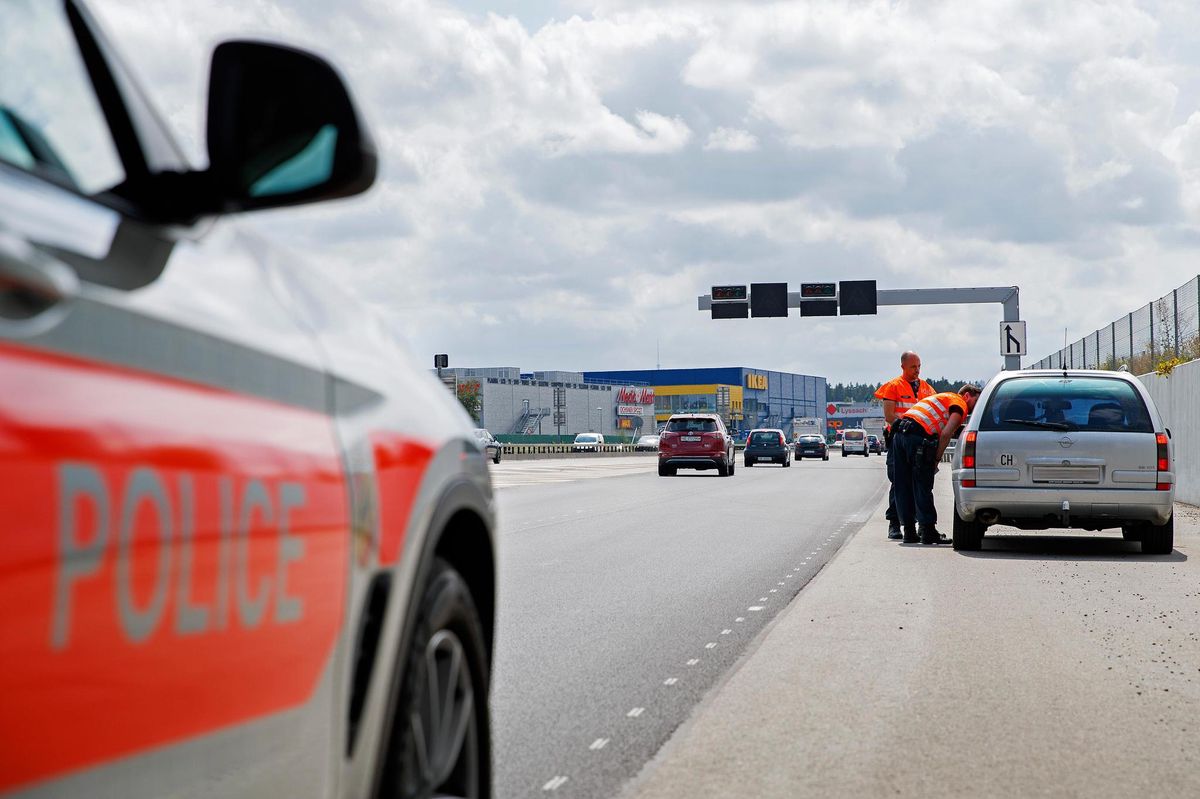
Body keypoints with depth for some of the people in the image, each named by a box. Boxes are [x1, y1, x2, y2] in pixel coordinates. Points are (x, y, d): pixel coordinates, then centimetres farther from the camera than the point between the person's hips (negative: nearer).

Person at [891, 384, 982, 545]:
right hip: (918, 436, -9)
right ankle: (928, 531, -4)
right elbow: (946, 434, -9)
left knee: (904, 487, 9)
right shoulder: (960, 404, 5)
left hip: (899, 433, 9)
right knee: (922, 488, -5)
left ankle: (909, 531, 13)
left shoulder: (945, 398, 32)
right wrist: (936, 460, -3)